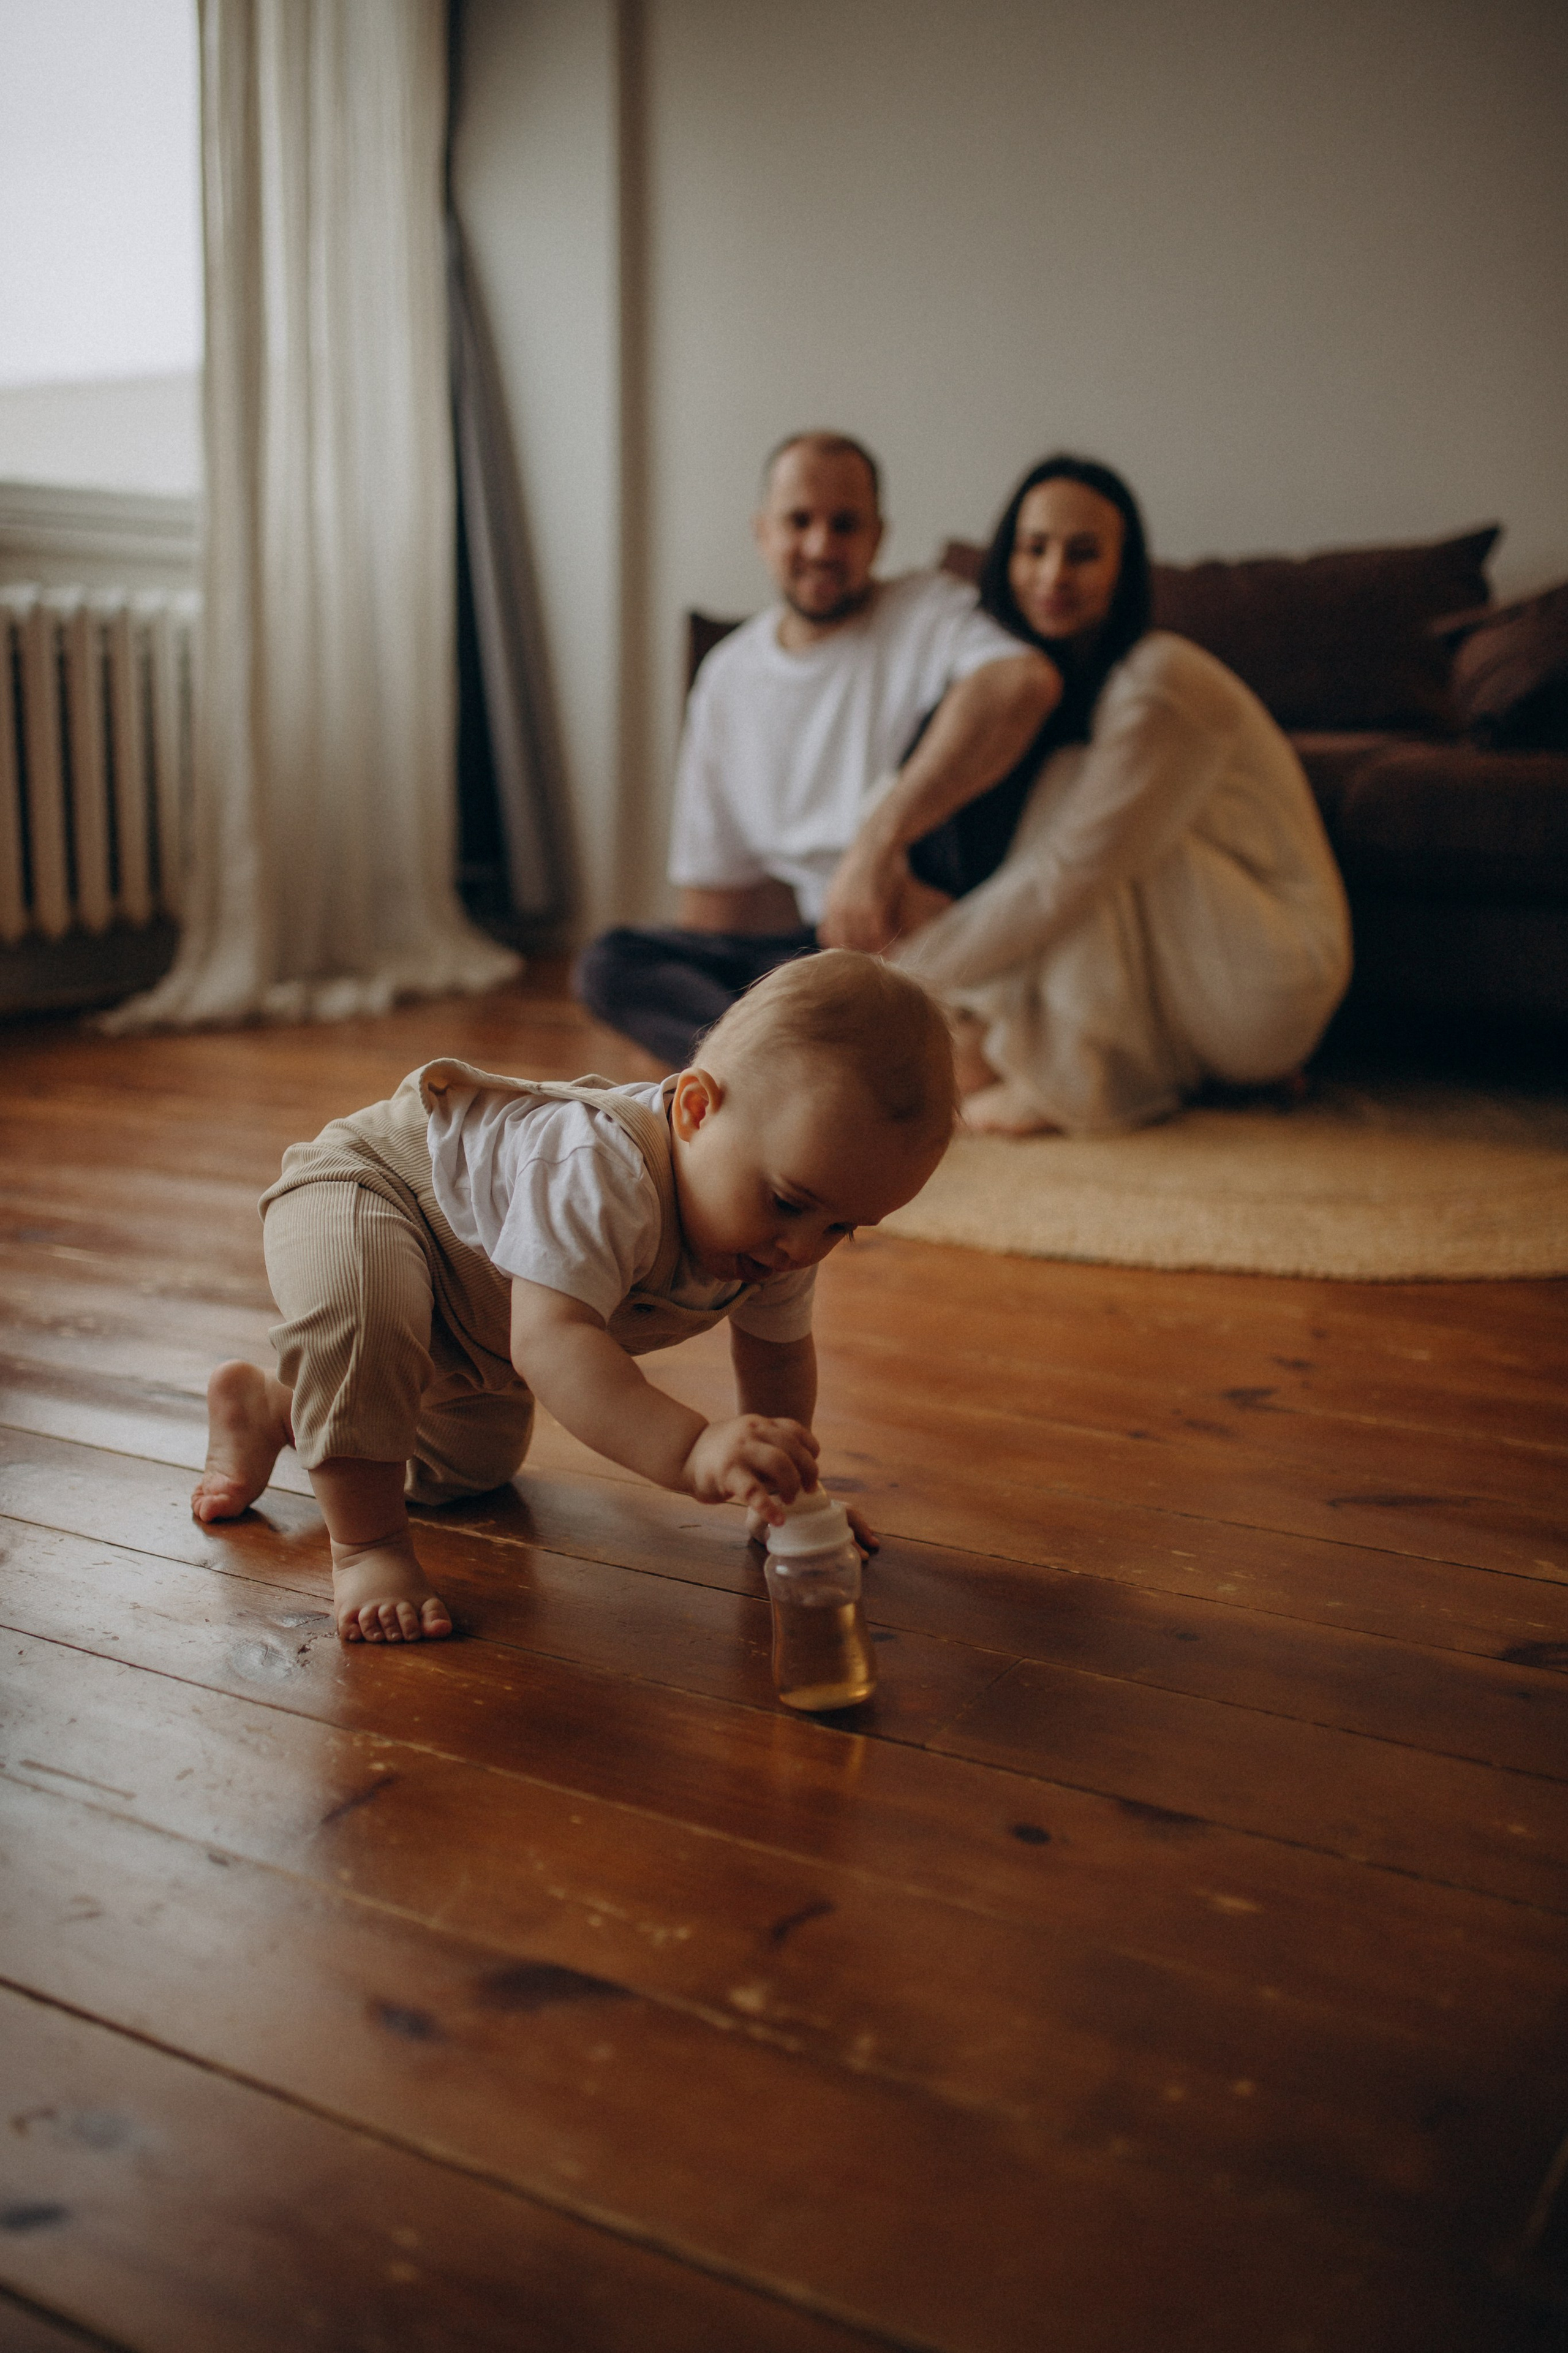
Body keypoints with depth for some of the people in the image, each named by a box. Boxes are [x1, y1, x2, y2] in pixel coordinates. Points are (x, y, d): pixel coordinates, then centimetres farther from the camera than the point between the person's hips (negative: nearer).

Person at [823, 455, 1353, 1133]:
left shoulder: (1164, 684, -21)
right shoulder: (1049, 678, 5)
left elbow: (1064, 875, -27)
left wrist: (901, 971, -23)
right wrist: (876, 836, -28)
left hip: (1273, 989, -8)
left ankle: (1074, 1078, -21)